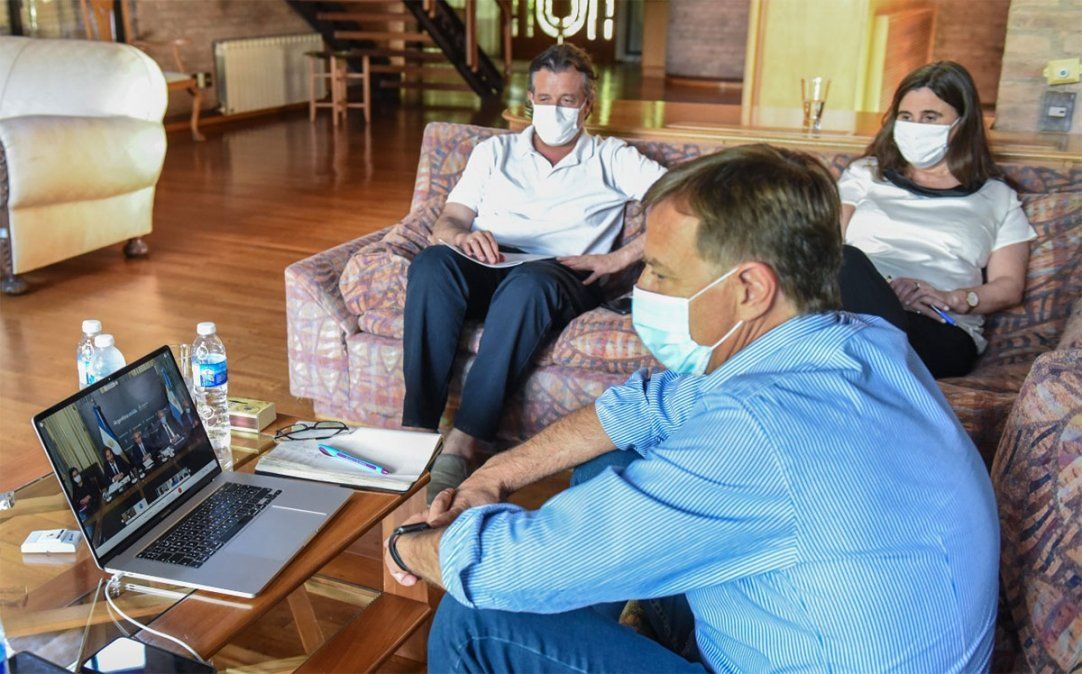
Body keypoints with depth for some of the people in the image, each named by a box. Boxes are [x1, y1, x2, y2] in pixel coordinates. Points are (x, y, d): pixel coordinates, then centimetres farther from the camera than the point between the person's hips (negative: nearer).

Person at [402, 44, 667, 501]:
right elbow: (445, 224, 14)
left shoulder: (612, 159, 17)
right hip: (485, 270, 2)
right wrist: (462, 236, -12)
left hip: (562, 278, -2)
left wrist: (620, 258, -9)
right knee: (431, 263, -33)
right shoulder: (494, 151, 24)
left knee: (528, 283, -40)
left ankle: (462, 445, -41)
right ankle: (417, 432, -36)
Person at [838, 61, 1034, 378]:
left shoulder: (997, 197, 23)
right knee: (847, 260, -36)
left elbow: (1009, 286, 15)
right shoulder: (866, 174, 25)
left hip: (943, 332, -2)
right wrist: (882, 289, -11)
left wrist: (950, 299, -8)